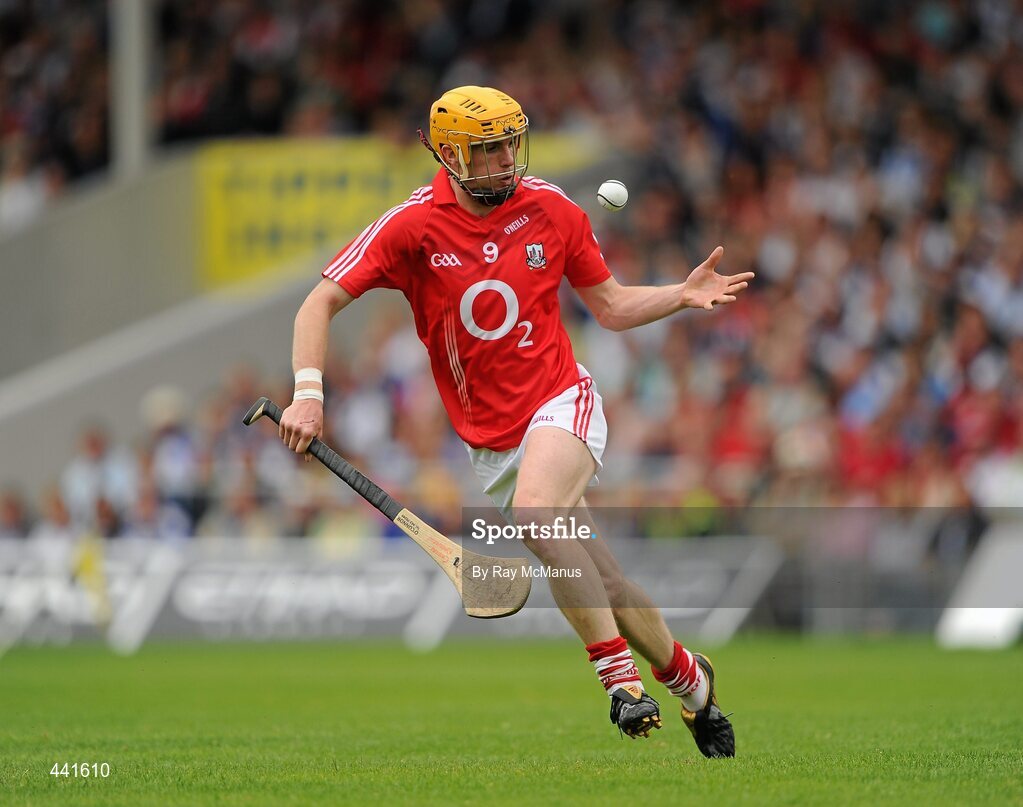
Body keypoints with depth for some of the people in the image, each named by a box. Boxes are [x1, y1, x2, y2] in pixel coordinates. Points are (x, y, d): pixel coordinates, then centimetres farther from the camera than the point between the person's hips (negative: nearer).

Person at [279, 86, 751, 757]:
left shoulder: (551, 210, -1)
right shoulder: (414, 225, -8)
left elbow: (611, 306, 12)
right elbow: (321, 304, -9)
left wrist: (682, 295, -5)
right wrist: (309, 392, -22)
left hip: (561, 403, -2)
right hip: (490, 441, 2)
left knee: (534, 511, -32)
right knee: (592, 579, 3)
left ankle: (620, 672, -24)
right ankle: (688, 677, 26)